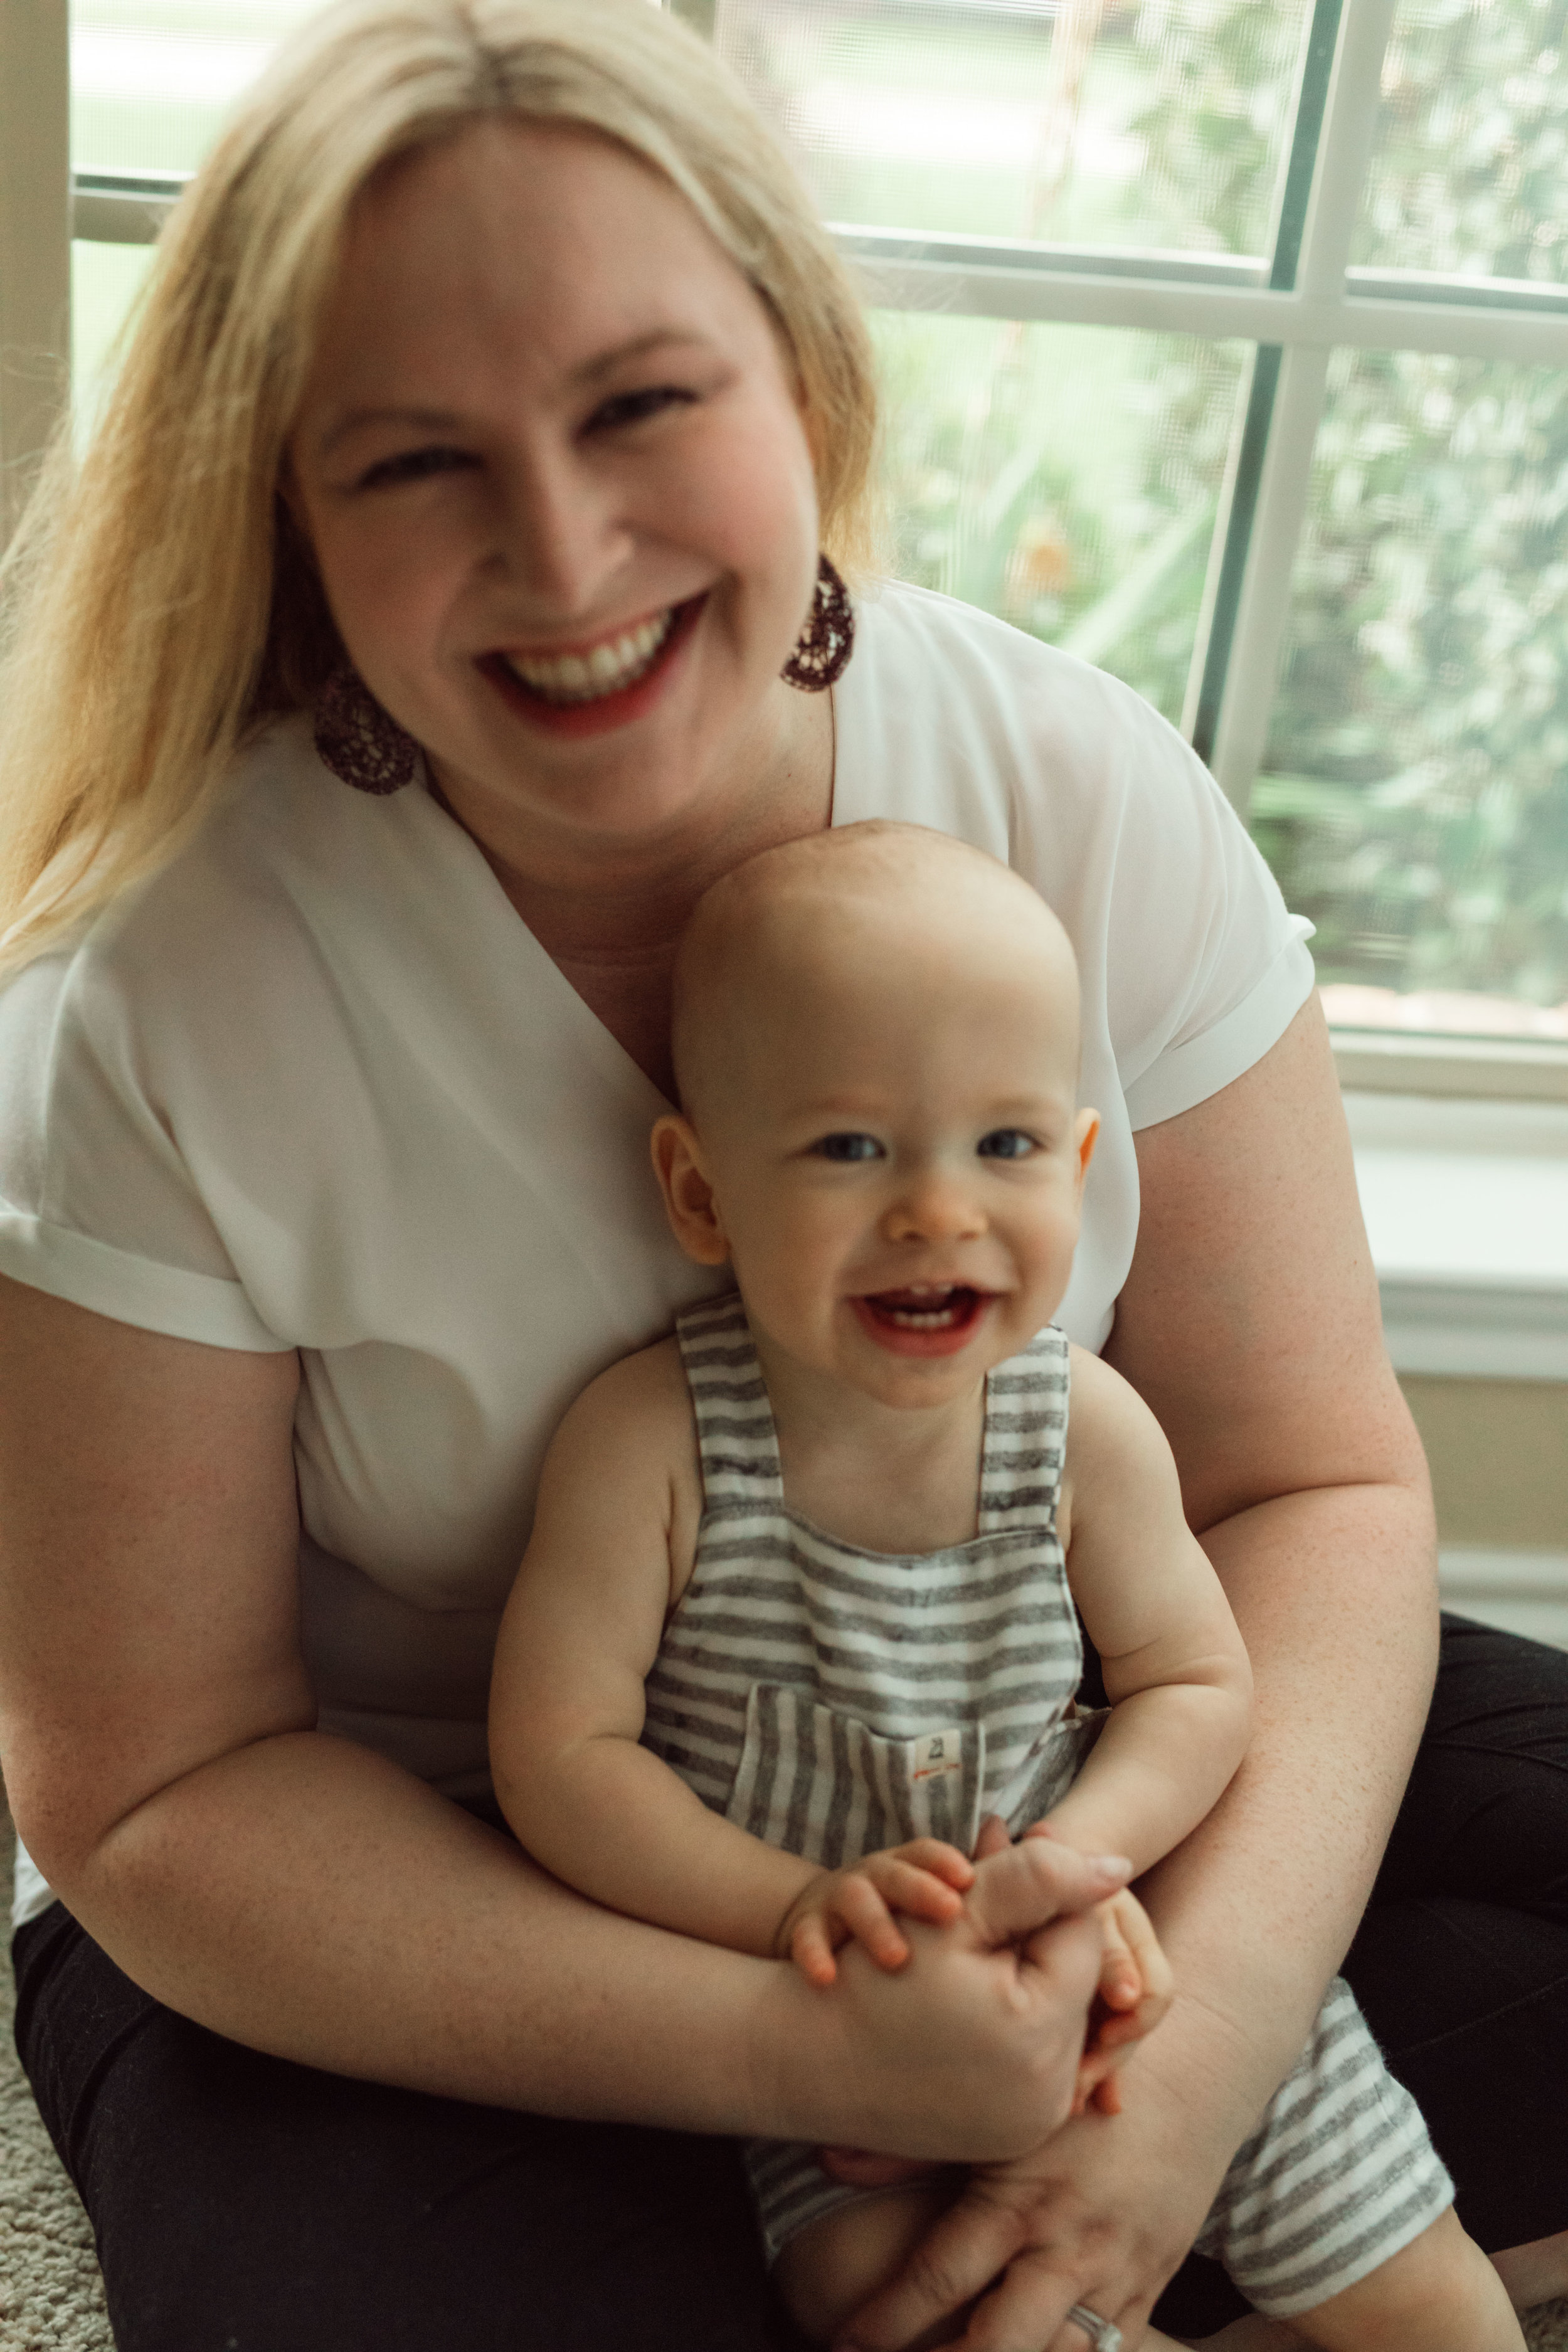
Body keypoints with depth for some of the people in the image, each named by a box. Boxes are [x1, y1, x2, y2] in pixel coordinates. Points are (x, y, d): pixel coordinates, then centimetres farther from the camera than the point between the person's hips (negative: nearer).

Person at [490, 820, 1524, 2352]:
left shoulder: (1087, 1428, -12)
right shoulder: (648, 1441, -20)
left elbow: (1197, 1681, -3)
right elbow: (556, 1748, -17)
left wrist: (1089, 1850, -22)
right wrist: (789, 1902, -29)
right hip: (803, 2011, -1)